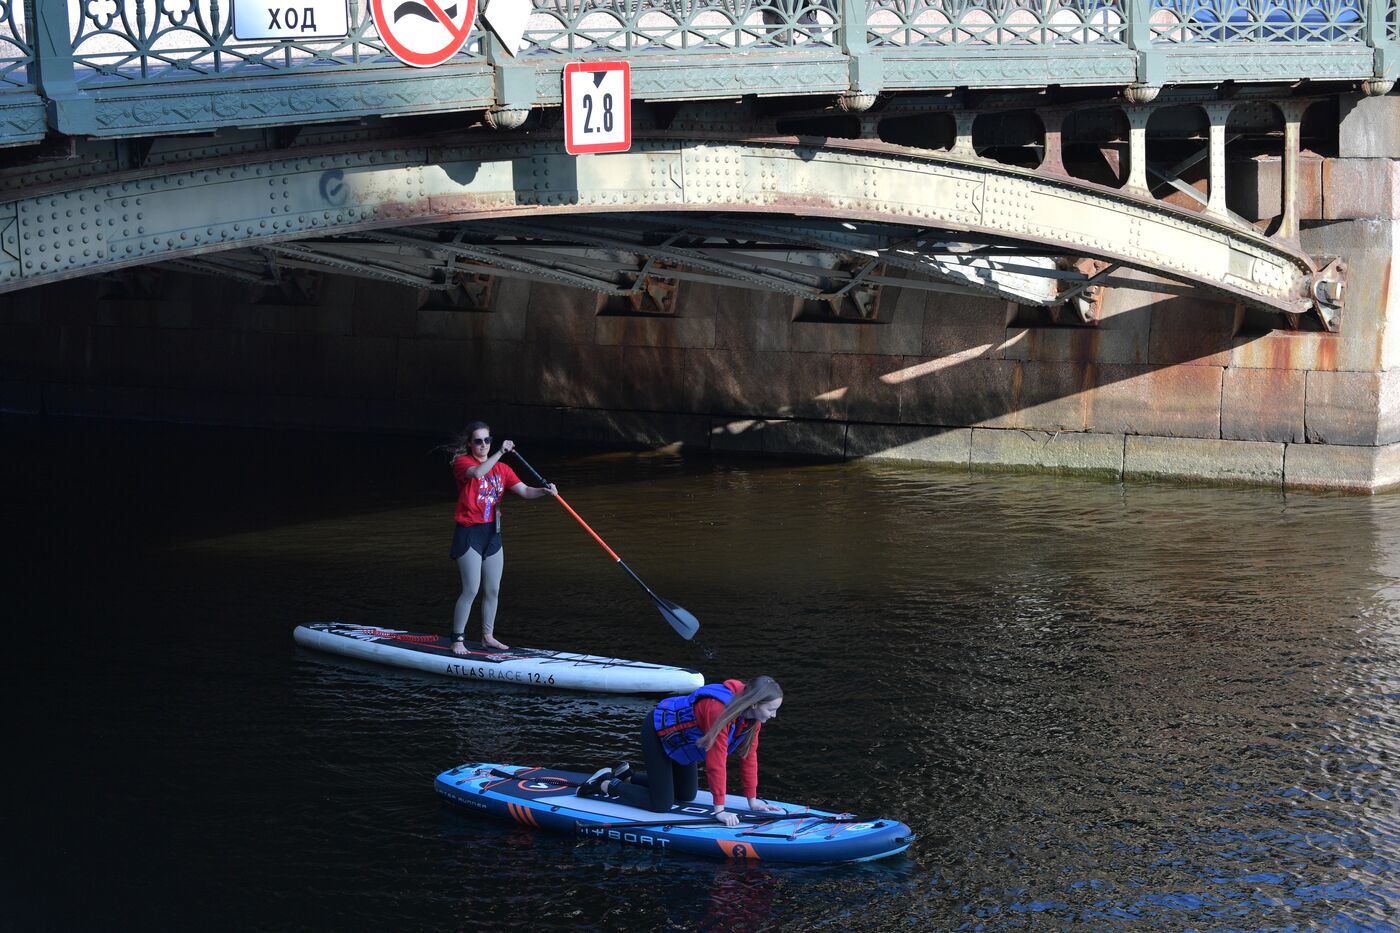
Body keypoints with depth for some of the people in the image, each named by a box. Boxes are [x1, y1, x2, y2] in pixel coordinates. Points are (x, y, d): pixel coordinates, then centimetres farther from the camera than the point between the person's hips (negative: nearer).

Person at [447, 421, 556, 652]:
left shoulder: (501, 469, 11)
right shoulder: (462, 462, -8)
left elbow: (524, 491, 2)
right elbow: (477, 472, -31)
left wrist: (544, 491, -17)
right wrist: (500, 452, -37)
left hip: (492, 533, 6)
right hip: (469, 533, -6)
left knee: (493, 590, 11)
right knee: (471, 589, -11)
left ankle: (488, 636, 24)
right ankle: (458, 640, -3)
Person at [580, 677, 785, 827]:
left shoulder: (752, 715, -13)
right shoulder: (719, 710, -40)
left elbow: (749, 756, -4)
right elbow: (716, 762, -38)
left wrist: (752, 800, -2)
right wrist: (719, 810, -33)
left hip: (680, 735, 9)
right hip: (657, 732, -9)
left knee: (687, 795, 19)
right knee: (661, 805, -9)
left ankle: (626, 776, 29)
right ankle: (606, 785, 9)